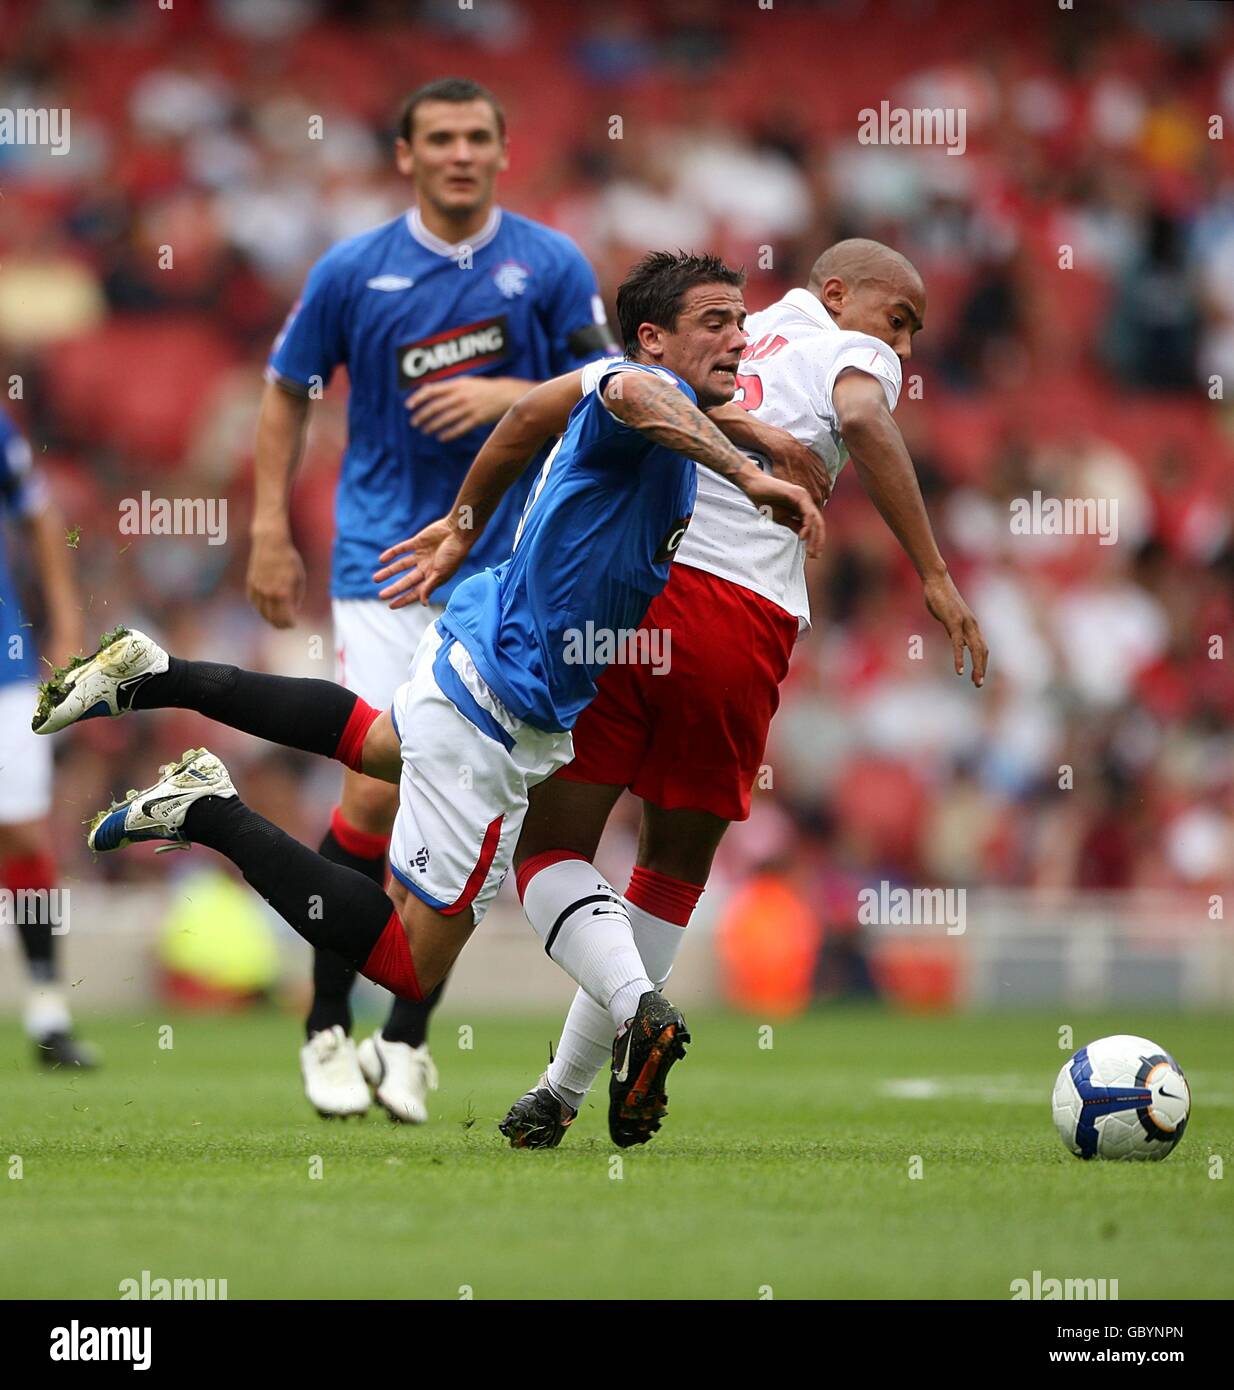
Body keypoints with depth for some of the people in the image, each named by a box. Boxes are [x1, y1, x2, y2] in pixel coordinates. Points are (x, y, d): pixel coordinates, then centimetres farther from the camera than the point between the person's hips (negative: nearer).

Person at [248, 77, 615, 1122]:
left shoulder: (551, 264, 0)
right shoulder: (351, 272, -1)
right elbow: (289, 392, 11)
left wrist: (512, 395, -15)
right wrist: (270, 533, 5)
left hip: (504, 566, 1)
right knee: (379, 795, -12)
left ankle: (407, 1041, 11)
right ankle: (328, 1027, 6)